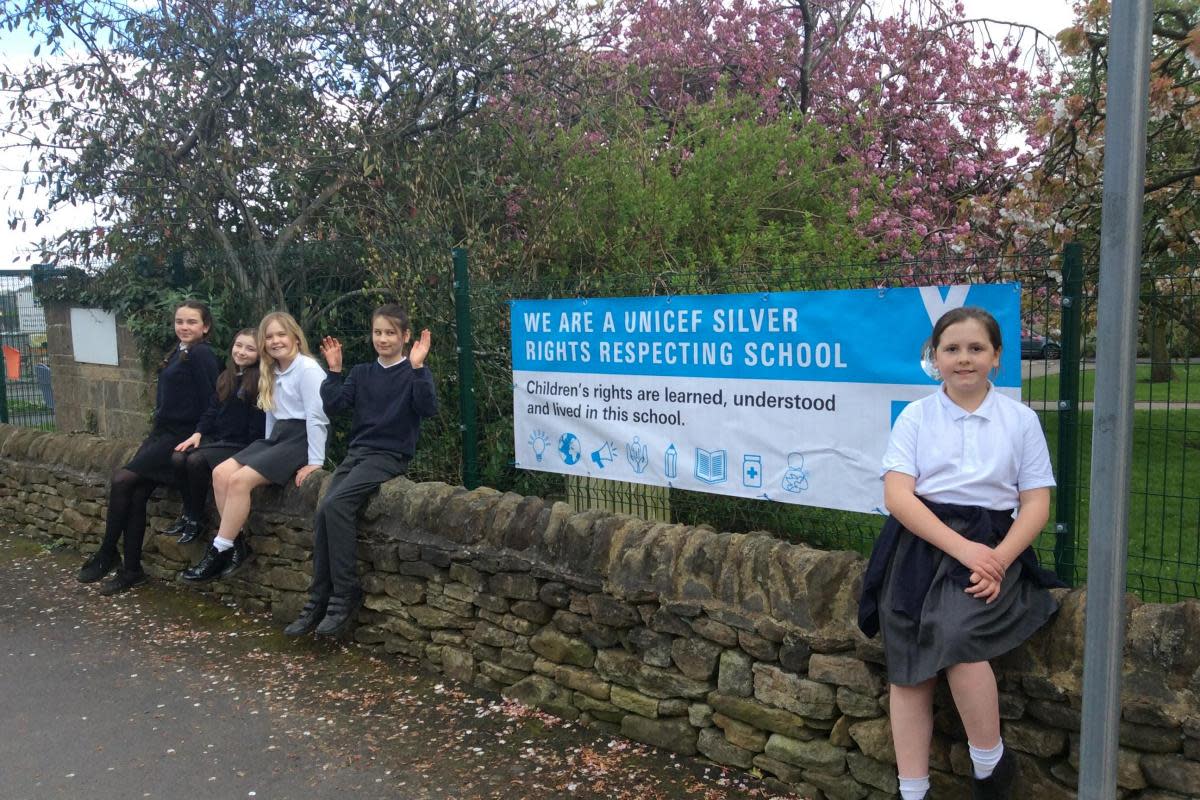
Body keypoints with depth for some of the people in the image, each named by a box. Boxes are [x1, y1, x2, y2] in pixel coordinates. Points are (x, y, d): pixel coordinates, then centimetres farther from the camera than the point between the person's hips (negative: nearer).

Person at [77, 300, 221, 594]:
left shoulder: (201, 355, -13)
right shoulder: (178, 352, 14)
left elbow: (208, 401, -16)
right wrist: (158, 423, 11)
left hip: (182, 435, -8)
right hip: (163, 431, 8)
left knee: (122, 479, -12)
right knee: (136, 493, -4)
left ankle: (107, 555, 4)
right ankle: (131, 569, 3)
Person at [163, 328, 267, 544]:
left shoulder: (260, 381, -9)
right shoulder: (226, 378, 15)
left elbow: (259, 424, -14)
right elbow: (212, 410, 15)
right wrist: (198, 433, 0)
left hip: (242, 445, -7)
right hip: (216, 438, 7)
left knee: (196, 460, -27)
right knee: (178, 457, -17)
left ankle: (195, 519, -8)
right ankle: (187, 513, 0)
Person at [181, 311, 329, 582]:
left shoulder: (308, 369, -11)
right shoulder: (273, 372, 17)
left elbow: (316, 417, -16)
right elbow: (272, 414, 18)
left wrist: (315, 461, -19)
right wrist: (268, 451, 11)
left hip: (301, 439, -9)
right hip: (277, 436, 9)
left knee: (240, 479, -22)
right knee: (221, 473, -9)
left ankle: (219, 551, -12)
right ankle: (238, 544, -7)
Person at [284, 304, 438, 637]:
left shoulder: (414, 373, 0)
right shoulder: (362, 373, 15)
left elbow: (428, 408, -18)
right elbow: (333, 404, 6)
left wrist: (417, 367, -25)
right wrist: (334, 370, -2)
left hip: (390, 456, -5)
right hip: (357, 452, 6)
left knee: (336, 504, -26)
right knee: (323, 512, -15)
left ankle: (346, 594, -16)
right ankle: (319, 600, -6)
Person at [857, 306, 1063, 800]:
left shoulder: (1021, 420, 9)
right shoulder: (916, 416, 6)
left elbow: (1036, 504, 5)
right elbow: (897, 495, -4)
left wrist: (997, 560, -13)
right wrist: (961, 548, -17)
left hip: (992, 545, -1)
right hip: (920, 542, 1)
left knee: (954, 636, -26)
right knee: (908, 671, -6)